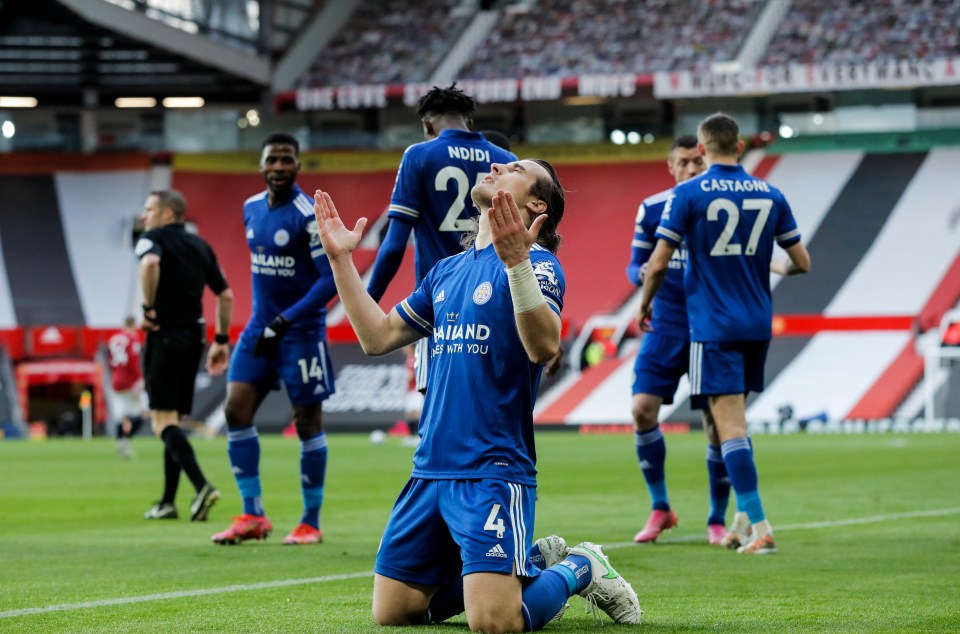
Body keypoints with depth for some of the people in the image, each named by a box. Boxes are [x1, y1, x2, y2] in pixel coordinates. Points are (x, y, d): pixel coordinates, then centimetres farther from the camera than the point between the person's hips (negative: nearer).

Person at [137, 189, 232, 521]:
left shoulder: (153, 238, -4)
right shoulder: (200, 246, 16)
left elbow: (150, 263, -29)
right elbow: (226, 295, 14)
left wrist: (148, 308, -18)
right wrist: (221, 340, 18)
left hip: (164, 336, -7)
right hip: (194, 337, 7)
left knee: (163, 421, -8)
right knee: (174, 420, 14)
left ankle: (202, 486, -27)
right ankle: (167, 502, 15)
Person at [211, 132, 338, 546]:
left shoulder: (308, 215, -15)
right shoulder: (251, 209, 8)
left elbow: (331, 279, -18)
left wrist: (285, 321, -22)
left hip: (301, 331, -6)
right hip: (259, 326, 7)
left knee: (307, 422, 0)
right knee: (236, 408, -5)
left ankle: (311, 522, 10)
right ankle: (252, 516, 1)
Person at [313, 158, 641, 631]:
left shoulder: (536, 263, -6)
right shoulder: (447, 270, 17)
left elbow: (544, 346, -24)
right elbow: (377, 337, 19)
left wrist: (516, 262, -36)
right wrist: (341, 259, 16)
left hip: (493, 472, -7)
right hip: (429, 469, 7)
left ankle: (580, 569, 11)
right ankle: (529, 564, 23)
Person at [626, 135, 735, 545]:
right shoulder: (651, 210, 3)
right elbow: (635, 265, 8)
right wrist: (643, 273, -15)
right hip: (666, 325, 2)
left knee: (717, 423, -2)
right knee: (642, 408, -10)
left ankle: (717, 520, 12)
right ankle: (659, 508, 8)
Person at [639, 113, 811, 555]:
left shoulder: (687, 195, -7)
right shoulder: (769, 195, 5)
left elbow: (658, 263, -8)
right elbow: (801, 262, 9)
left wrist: (645, 304, 10)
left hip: (713, 327, -5)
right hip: (757, 325, 5)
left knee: (730, 426, -6)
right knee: (734, 421, 19)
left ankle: (759, 528, -13)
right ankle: (744, 518, 19)